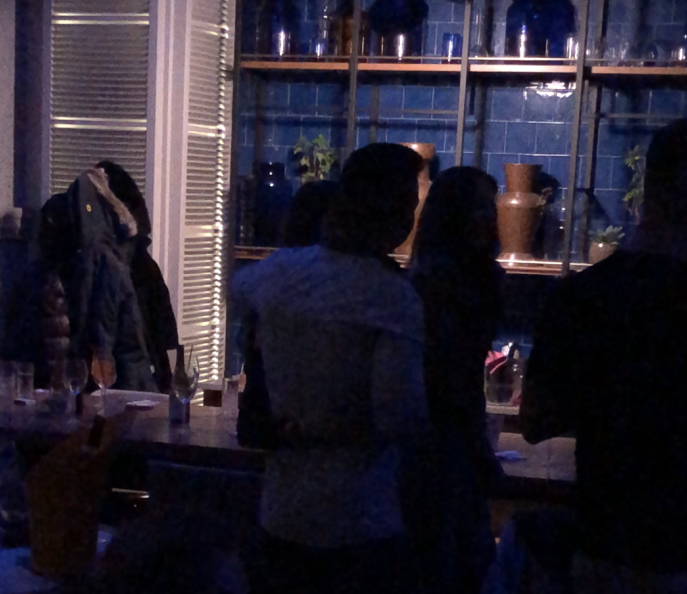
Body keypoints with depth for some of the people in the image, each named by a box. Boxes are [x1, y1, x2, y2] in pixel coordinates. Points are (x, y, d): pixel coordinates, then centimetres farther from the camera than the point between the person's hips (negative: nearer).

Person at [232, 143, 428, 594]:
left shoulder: (280, 270, -1)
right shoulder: (392, 294, -18)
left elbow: (240, 285, 25)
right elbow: (403, 421, -24)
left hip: (281, 511, 5)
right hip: (359, 522, -5)